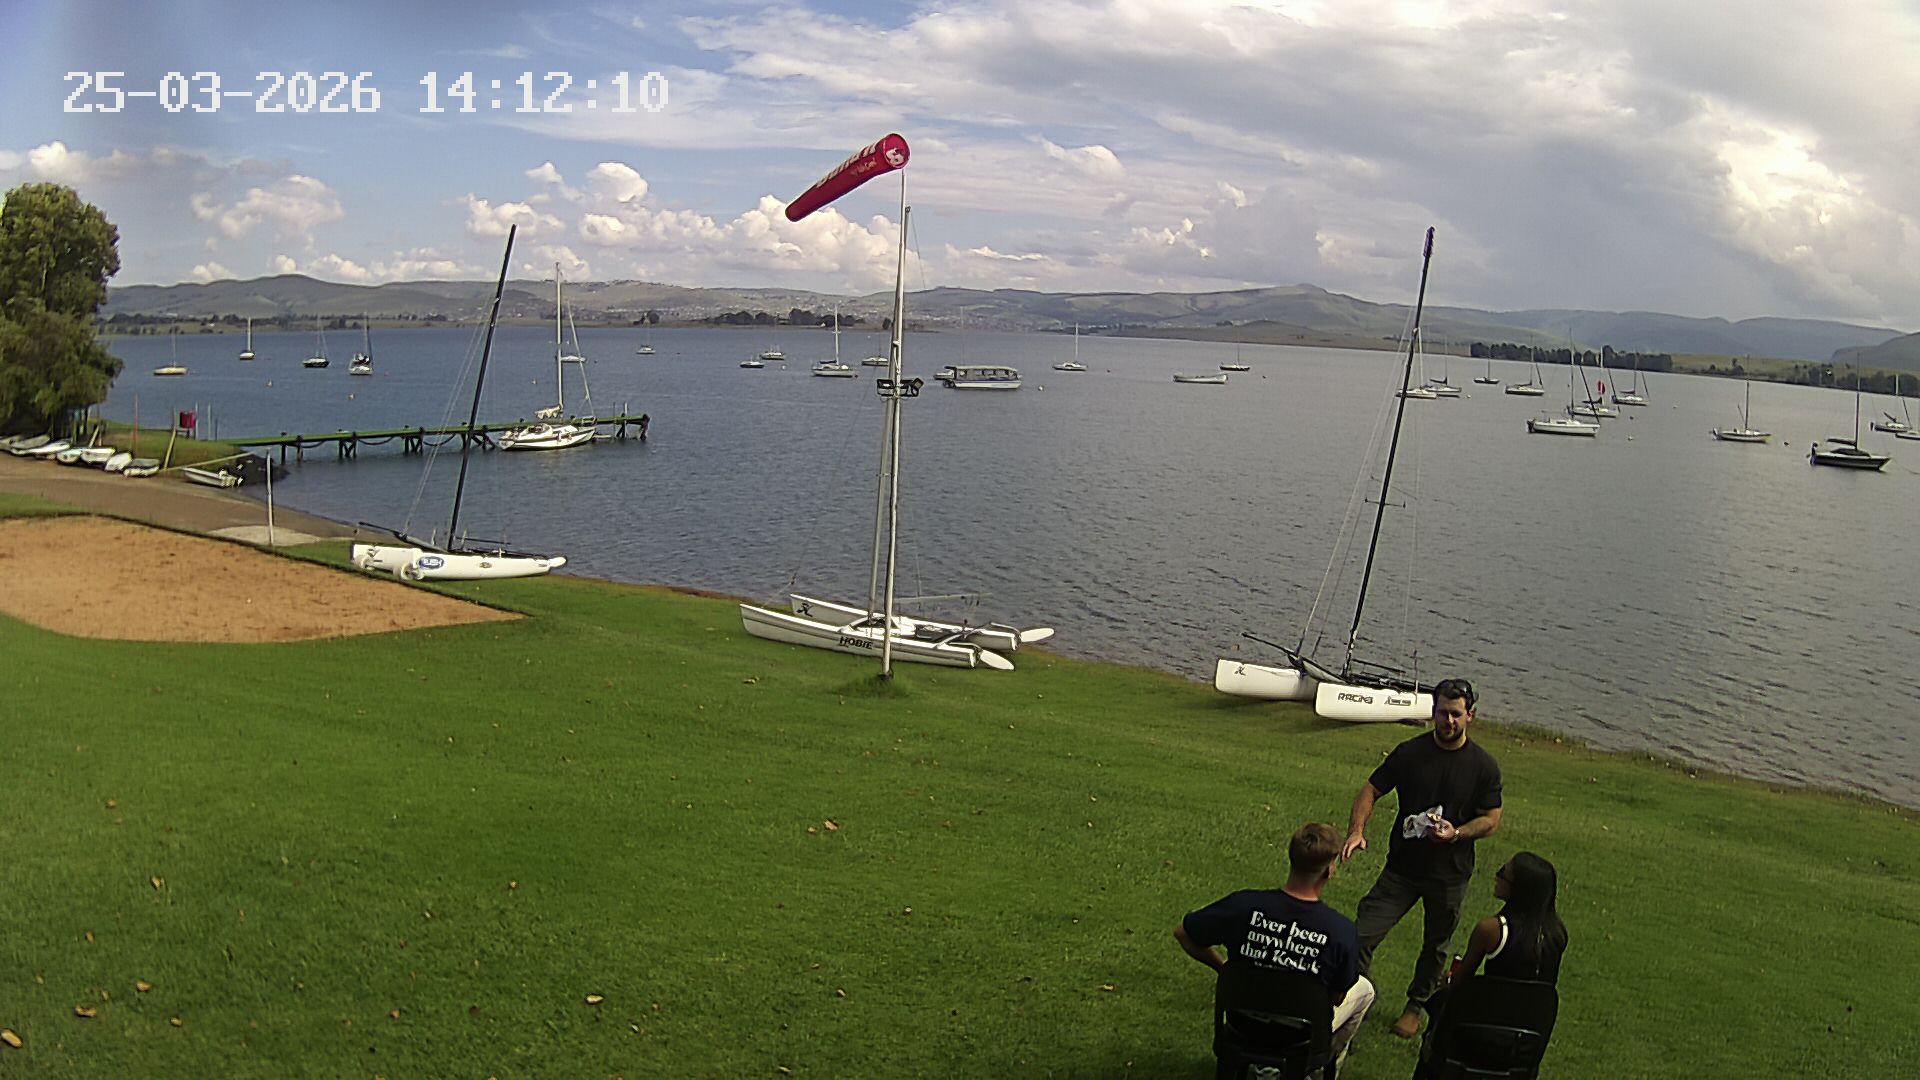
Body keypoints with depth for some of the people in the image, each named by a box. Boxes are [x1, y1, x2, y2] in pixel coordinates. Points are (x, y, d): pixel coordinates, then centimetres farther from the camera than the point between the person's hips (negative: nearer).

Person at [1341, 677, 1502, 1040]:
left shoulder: (1484, 766, -6)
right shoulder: (1409, 753, -6)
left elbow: (1491, 820, -2)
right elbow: (1370, 791, -4)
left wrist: (1457, 833, -22)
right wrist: (1356, 830, -22)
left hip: (1451, 874, 0)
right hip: (1402, 867, 0)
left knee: (1436, 948, 17)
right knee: (1362, 934, -8)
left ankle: (1416, 1006, 40)